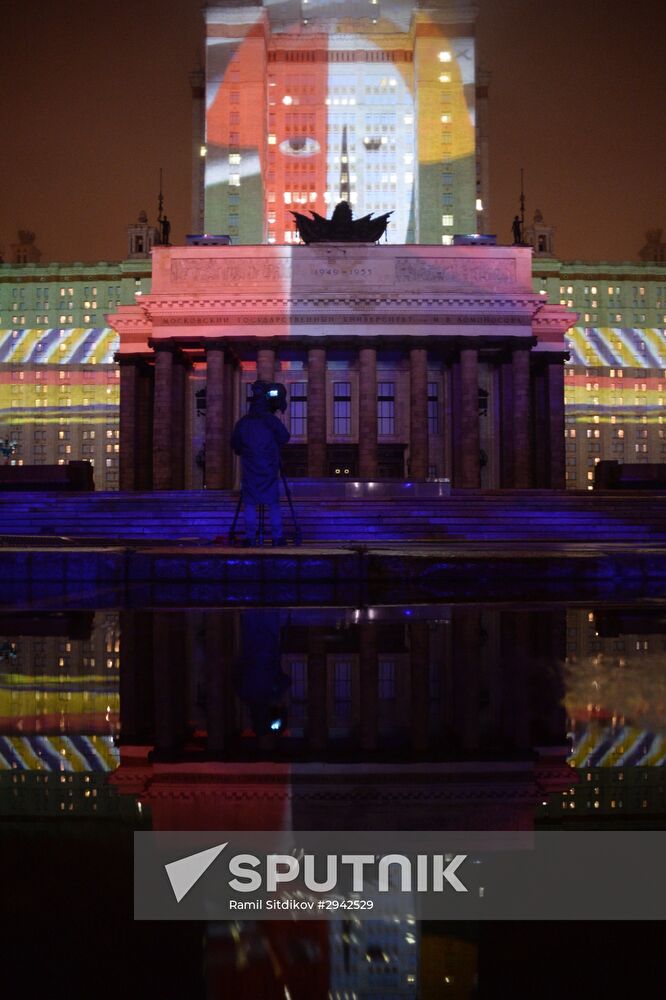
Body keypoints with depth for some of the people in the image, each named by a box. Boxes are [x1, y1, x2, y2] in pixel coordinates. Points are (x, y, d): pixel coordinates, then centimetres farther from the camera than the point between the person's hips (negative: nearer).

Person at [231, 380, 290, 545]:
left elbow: (235, 445, 8)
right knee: (273, 504, 4)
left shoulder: (242, 422, 2)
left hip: (249, 471, 2)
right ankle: (277, 537, 3)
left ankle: (250, 537, 1)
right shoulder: (271, 420, -8)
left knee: (249, 504, 6)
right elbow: (285, 437, 0)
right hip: (269, 470, -2)